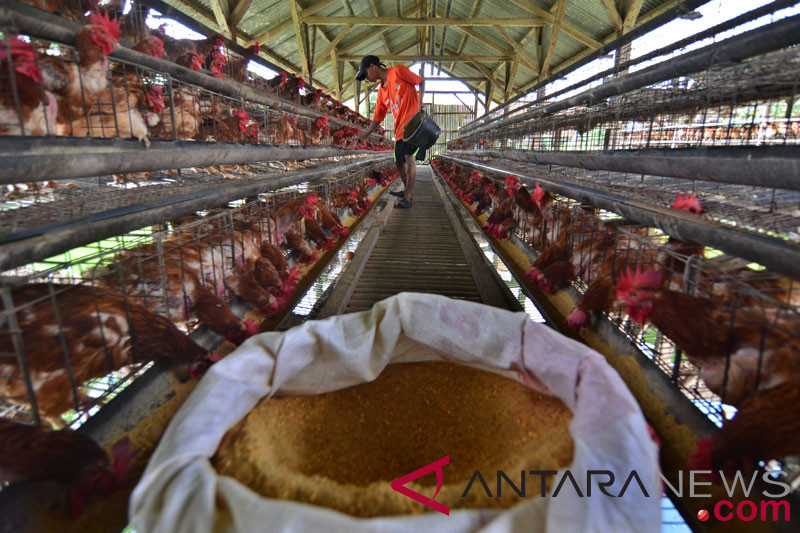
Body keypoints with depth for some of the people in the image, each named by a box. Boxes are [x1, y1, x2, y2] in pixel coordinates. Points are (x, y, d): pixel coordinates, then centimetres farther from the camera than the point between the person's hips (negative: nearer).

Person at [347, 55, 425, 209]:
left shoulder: (398, 71, -1)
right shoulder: (381, 92, 16)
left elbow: (421, 82, 3)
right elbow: (376, 120, 16)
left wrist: (420, 102, -14)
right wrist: (359, 138, 11)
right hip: (400, 128, 7)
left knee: (409, 157, -19)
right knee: (400, 162, 7)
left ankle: (408, 196, -16)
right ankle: (408, 191, 27)